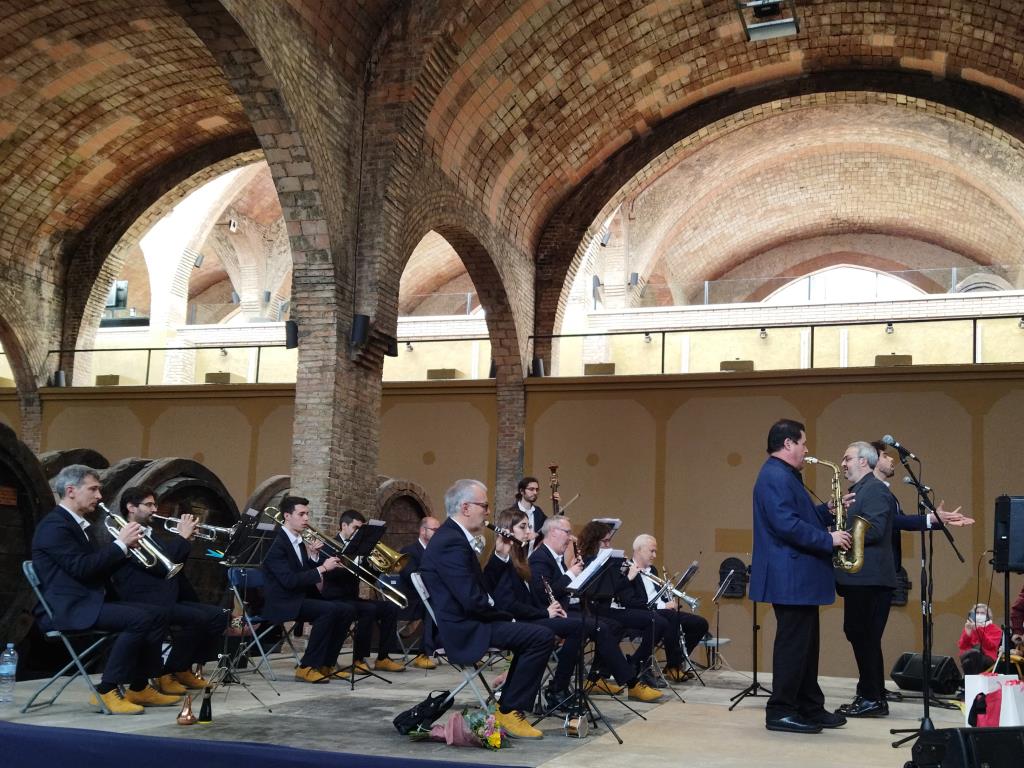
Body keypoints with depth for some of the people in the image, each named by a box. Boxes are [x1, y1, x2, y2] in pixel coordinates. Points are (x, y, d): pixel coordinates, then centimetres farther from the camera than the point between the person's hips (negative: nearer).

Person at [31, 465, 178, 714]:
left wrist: (125, 546, 3)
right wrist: (120, 543, -15)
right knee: (139, 619, -26)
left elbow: (101, 567, 19)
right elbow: (82, 568, -22)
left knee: (157, 614, 0)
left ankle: (139, 687, 4)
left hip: (91, 602, 10)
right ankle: (106, 691, -18)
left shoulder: (83, 524, 19)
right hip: (66, 608, -10)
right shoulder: (54, 525, -12)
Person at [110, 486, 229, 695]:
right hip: (146, 604, -10)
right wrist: (182, 536, -11)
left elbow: (174, 562, 21)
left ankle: (184, 669, 8)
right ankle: (165, 675, -13)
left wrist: (185, 538, 6)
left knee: (219, 615, -2)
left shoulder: (148, 534, 21)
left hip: (170, 599, 10)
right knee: (197, 618, -29)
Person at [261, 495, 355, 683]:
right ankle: (307, 667, -22)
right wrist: (322, 568, -23)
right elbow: (290, 580, -24)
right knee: (329, 609, -30)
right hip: (282, 603, -9)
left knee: (347, 610, -3)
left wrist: (314, 556, -3)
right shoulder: (277, 543, -13)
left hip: (301, 597, 9)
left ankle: (326, 663, 4)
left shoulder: (299, 542, 15)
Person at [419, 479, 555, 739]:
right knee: (542, 636, -17)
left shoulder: (450, 536, 14)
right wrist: (507, 617, -9)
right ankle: (511, 711, -5)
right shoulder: (452, 543, -20)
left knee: (531, 632, 20)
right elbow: (473, 601, -24)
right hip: (464, 631, -11)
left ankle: (508, 705, 20)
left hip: (463, 622, 11)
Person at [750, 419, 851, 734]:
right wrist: (828, 539, -18)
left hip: (799, 578, 11)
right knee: (793, 644, -5)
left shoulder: (784, 476, 19)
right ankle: (780, 713, 1)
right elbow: (787, 525, -26)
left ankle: (810, 707, 23)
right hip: (790, 578, -11)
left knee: (805, 644, 15)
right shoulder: (775, 477, -16)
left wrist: (827, 510, 9)